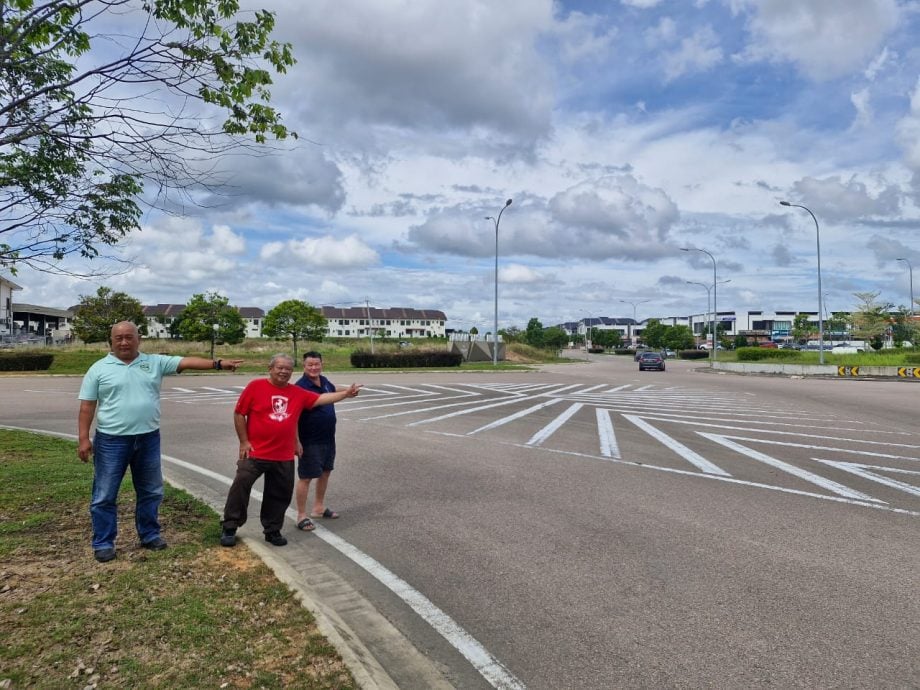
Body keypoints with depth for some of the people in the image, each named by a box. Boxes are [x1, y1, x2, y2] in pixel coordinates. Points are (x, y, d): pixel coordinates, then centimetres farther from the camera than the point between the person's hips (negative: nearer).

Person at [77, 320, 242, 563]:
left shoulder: (155, 362, 3)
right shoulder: (99, 369, -1)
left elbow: (187, 362, -7)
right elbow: (87, 407, -2)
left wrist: (217, 363, -19)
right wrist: (83, 438, -8)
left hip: (148, 438, 3)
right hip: (111, 440, -2)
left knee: (150, 491, 14)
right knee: (105, 495, 6)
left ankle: (150, 535, 30)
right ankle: (103, 543, 20)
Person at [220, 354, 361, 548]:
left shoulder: (297, 393, 5)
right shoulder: (256, 386, -7)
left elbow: (322, 398, 8)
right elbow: (239, 414, -4)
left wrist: (346, 393, 2)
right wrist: (244, 441, -7)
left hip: (284, 457, 4)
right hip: (255, 453, -4)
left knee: (280, 495, 11)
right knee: (240, 487, 0)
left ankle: (272, 530, 26)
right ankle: (229, 528, 17)